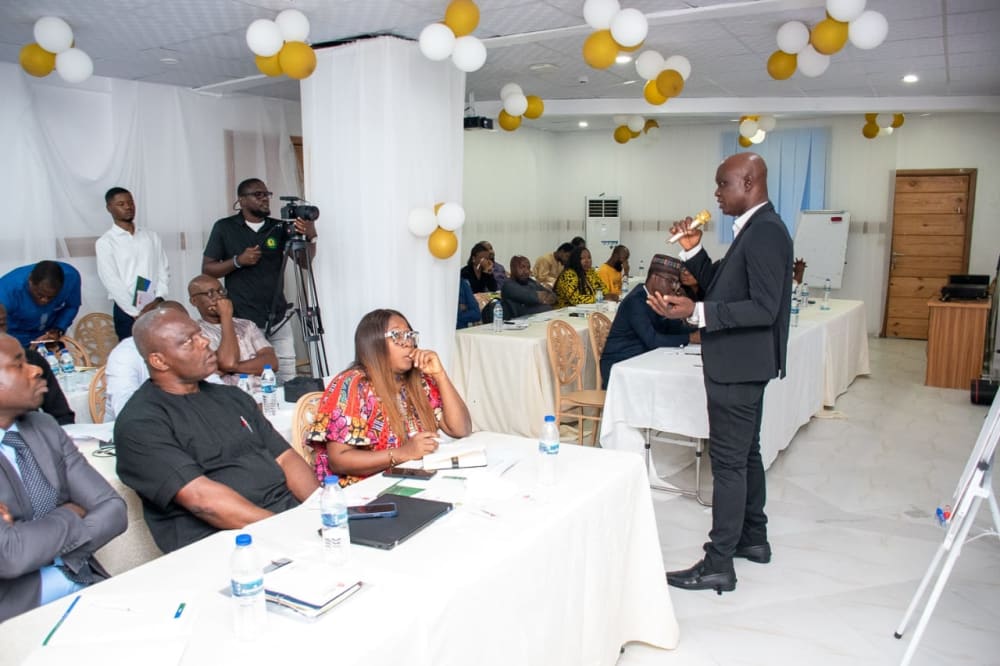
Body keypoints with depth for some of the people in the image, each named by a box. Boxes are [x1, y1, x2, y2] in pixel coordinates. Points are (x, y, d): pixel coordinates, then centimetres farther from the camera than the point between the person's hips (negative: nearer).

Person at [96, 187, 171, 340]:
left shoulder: (151, 236, 12)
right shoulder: (105, 242, -1)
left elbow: (164, 269, 10)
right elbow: (111, 281, -8)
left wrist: (159, 298, -6)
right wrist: (136, 312, -13)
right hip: (127, 312, -3)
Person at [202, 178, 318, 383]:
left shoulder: (279, 227, 8)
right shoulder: (224, 228, 2)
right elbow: (207, 270, 3)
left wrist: (311, 237, -21)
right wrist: (238, 261, -13)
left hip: (278, 320, 3)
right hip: (242, 321, -3)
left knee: (289, 380, 0)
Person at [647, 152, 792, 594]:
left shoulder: (765, 231, -18)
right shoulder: (755, 229, 14)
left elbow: (764, 308, -25)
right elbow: (720, 288, 16)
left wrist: (696, 312, -30)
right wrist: (693, 251, 3)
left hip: (739, 366, -11)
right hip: (739, 363, 11)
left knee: (729, 462, -5)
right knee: (744, 455, 19)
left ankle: (719, 565, 3)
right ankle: (753, 538, 34)